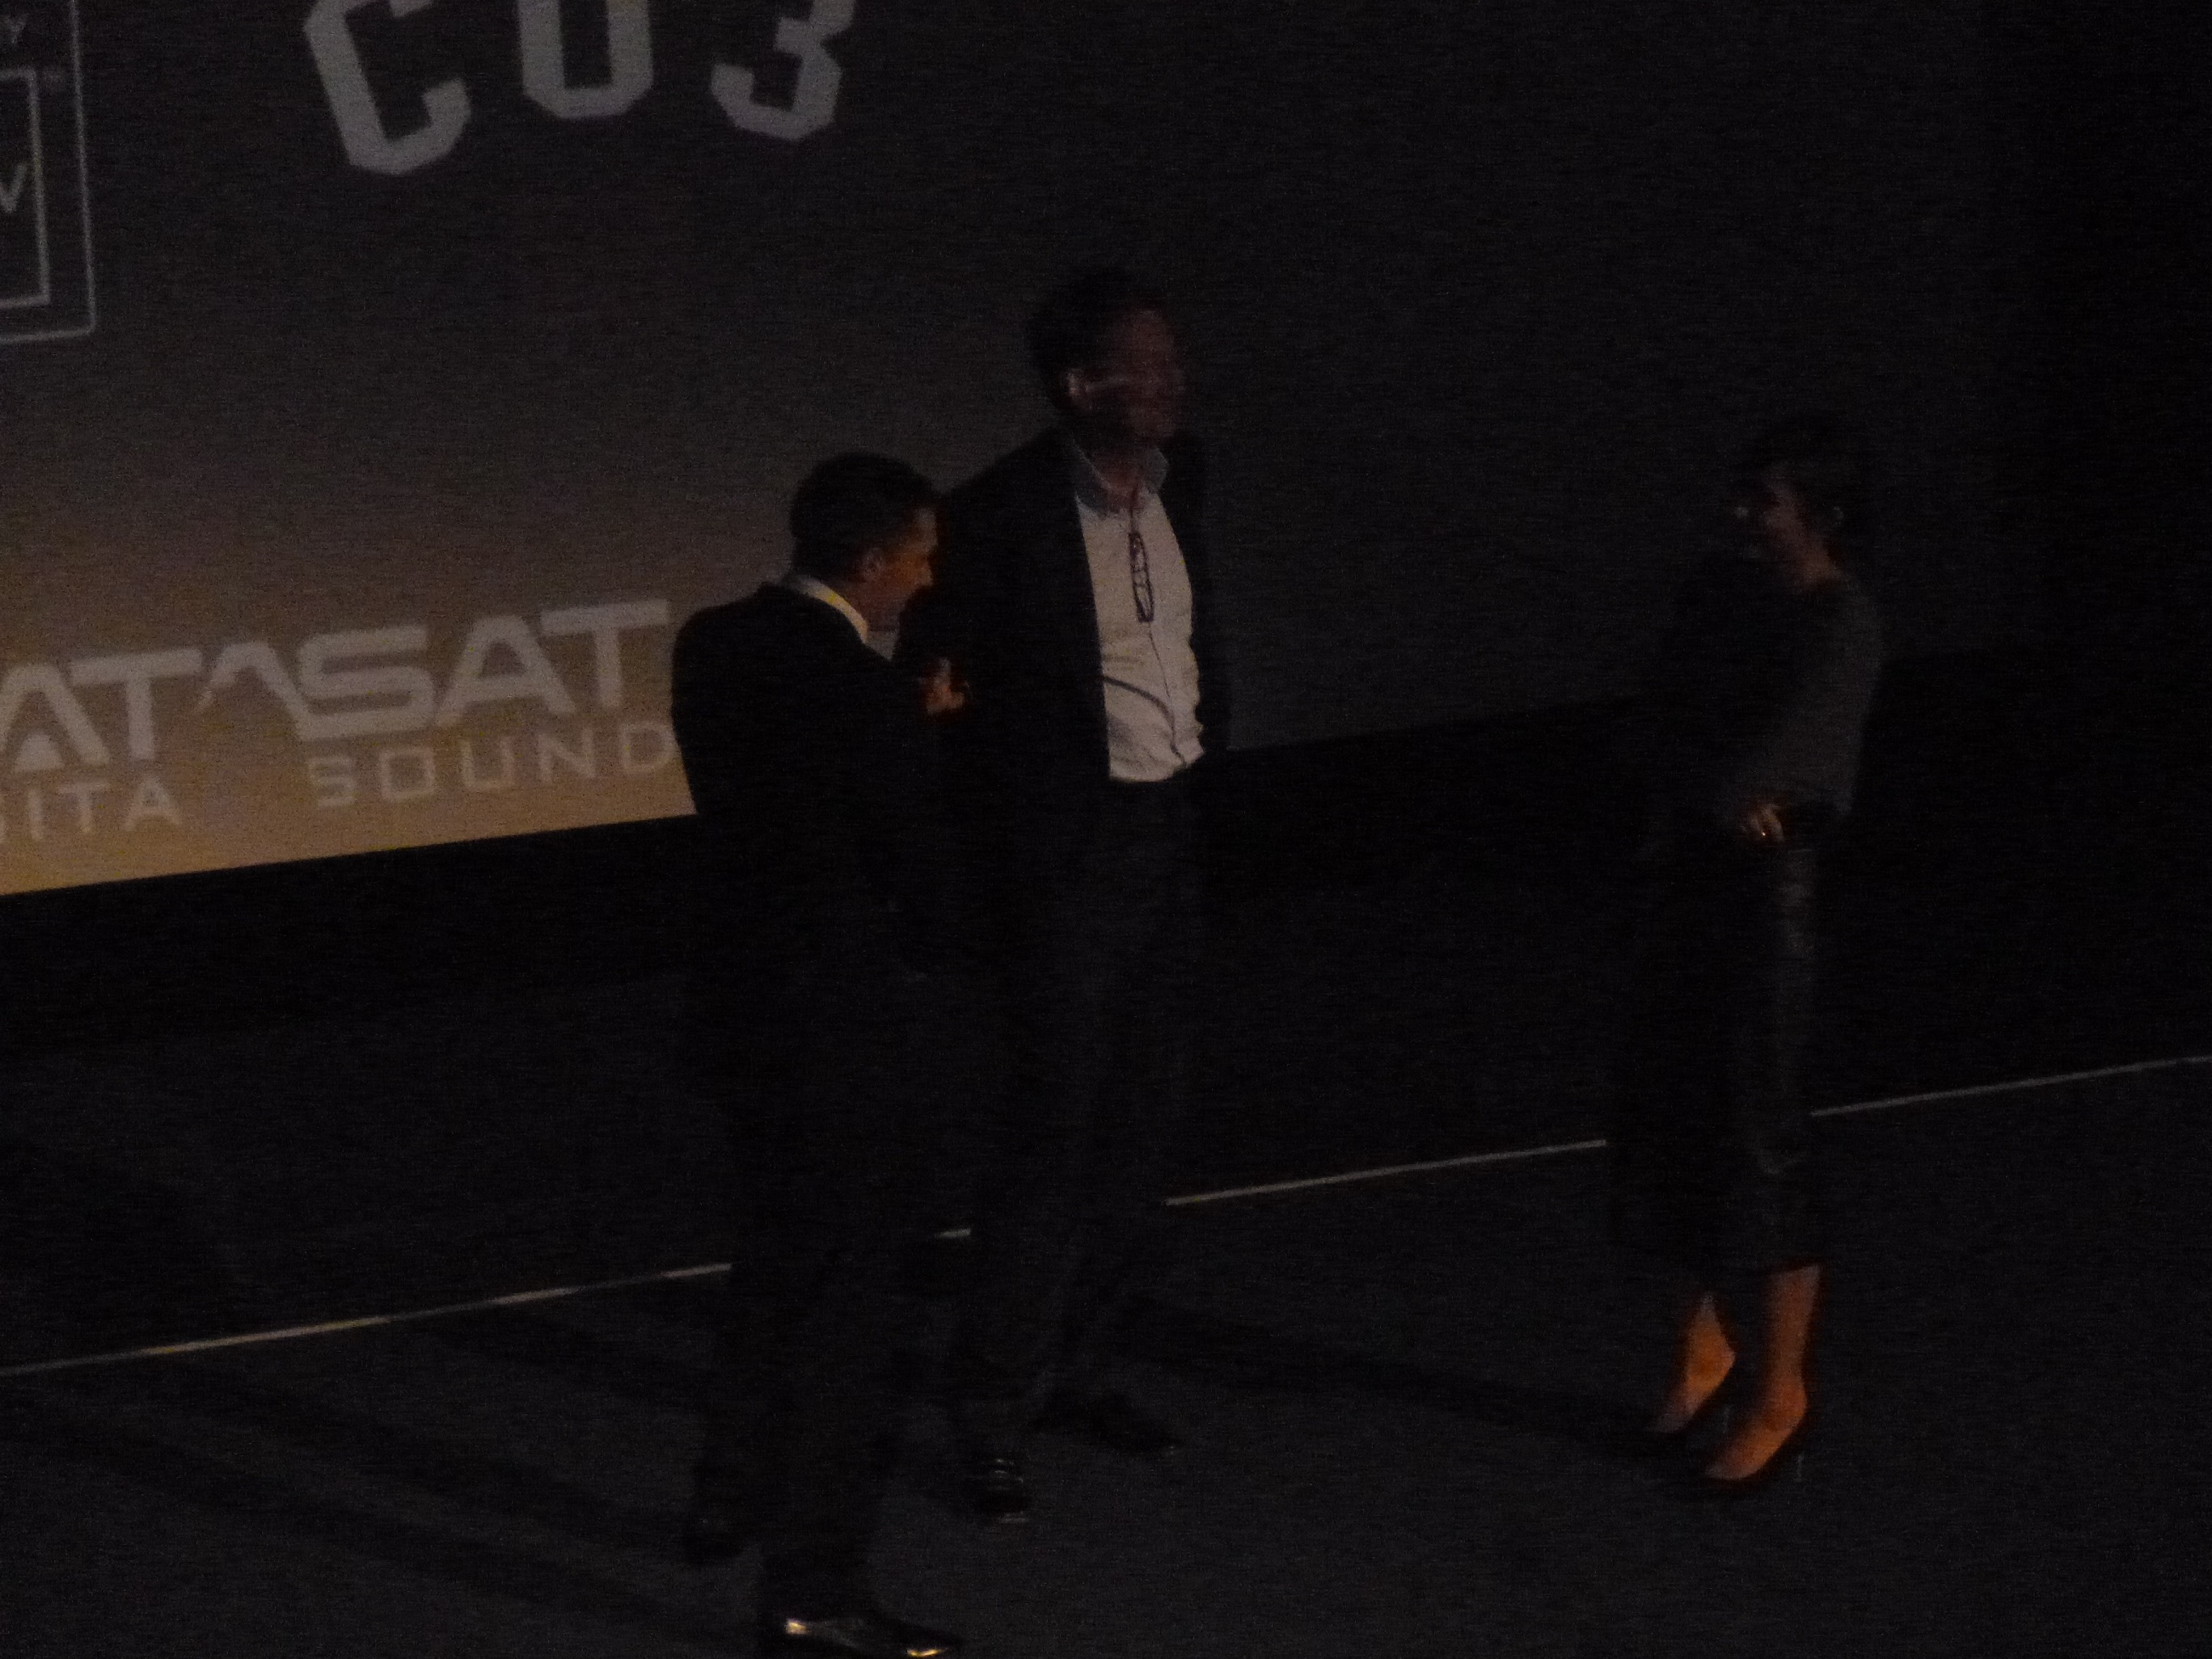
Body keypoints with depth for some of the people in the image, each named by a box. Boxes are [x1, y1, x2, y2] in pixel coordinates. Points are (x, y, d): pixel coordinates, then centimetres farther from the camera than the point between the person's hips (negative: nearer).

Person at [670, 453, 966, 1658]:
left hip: (739, 1005, 8)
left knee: (778, 1254, 28)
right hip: (850, 1029, -8)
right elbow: (923, 881, -15)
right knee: (851, 1308, 2)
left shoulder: (714, 647, -1)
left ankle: (731, 1498, 41)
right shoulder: (870, 701, -24)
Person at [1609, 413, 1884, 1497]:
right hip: (1690, 878, 8)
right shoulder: (1721, 596, 6)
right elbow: (1669, 726, 1)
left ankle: (1779, 1396, 8)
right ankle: (1706, 1347, 31)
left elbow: (1771, 756, -21)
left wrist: (1701, 800, -4)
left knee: (1759, 1137, -3)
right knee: (1669, 1114, 14)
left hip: (1767, 890, -8)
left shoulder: (1839, 627, -16)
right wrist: (1719, 799, -15)